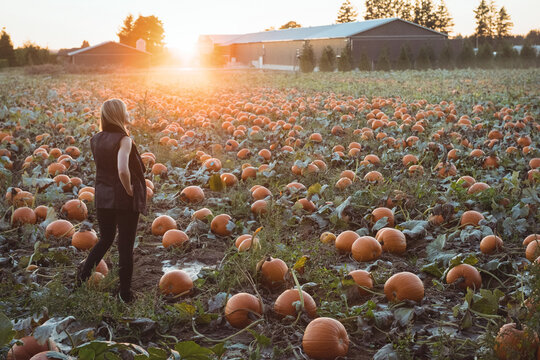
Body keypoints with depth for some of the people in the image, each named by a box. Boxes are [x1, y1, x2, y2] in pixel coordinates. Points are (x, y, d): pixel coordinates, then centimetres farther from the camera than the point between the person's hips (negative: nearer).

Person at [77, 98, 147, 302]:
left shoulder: (95, 140, 2)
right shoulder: (123, 140, -18)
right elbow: (123, 170, -31)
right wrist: (130, 189, -16)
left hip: (102, 198, 6)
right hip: (125, 201, -5)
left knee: (105, 239, 27)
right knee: (125, 246, 7)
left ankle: (83, 273, 20)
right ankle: (125, 293, 16)